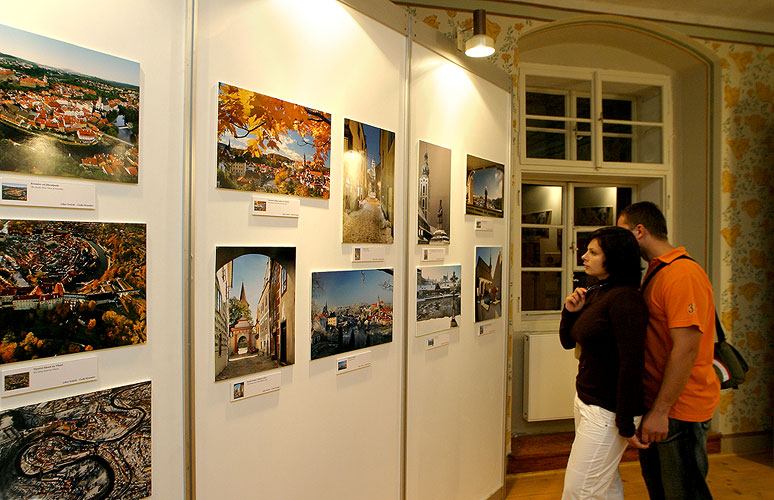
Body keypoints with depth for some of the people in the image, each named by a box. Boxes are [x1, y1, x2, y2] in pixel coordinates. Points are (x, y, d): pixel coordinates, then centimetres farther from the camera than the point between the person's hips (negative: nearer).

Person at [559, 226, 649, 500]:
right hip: (585, 400, 9)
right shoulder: (595, 293, 8)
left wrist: (626, 425, -20)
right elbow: (568, 341, 15)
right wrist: (570, 311, -3)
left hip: (607, 411, -9)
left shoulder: (624, 299, -20)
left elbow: (631, 364, -23)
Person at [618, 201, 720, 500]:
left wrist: (660, 411, -23)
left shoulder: (682, 274, -20)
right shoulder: (655, 271, 13)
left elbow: (686, 349, -25)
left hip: (679, 408, -10)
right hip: (655, 402, 10)